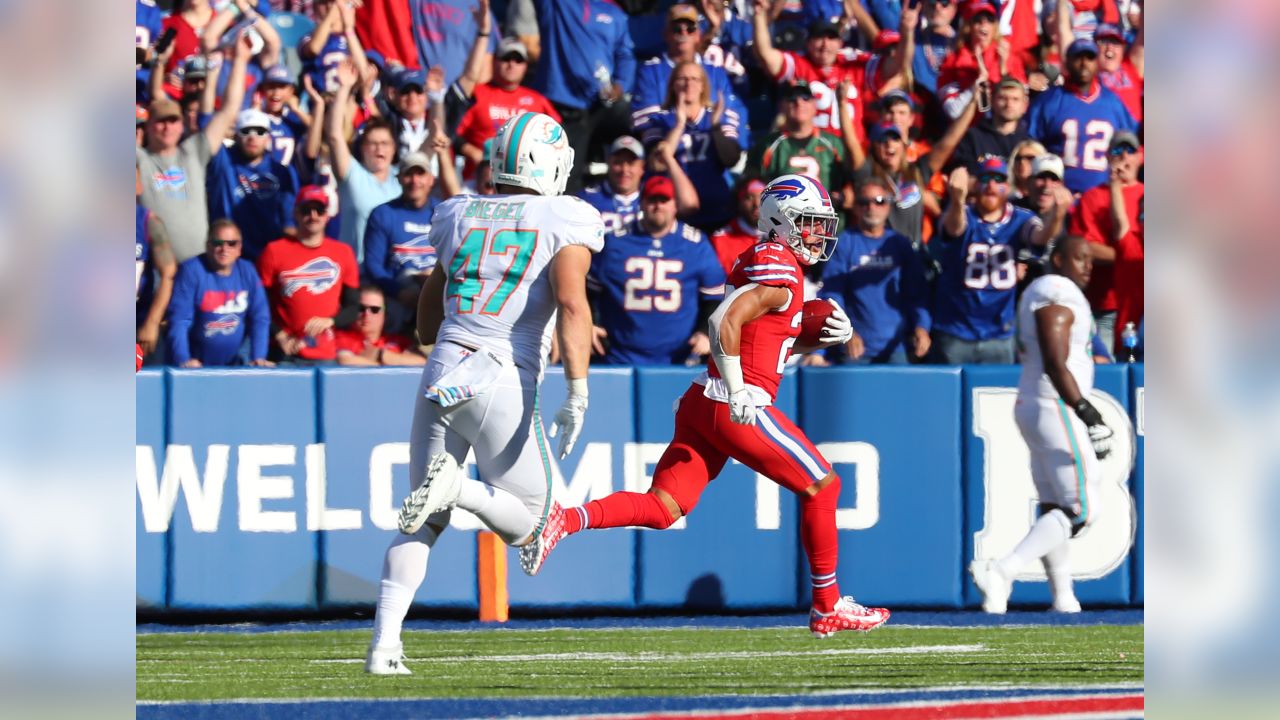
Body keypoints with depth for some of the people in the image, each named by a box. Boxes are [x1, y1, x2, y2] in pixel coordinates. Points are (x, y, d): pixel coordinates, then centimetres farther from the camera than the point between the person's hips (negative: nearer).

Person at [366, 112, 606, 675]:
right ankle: (456, 486, -19)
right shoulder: (566, 221, -1)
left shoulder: (457, 216, 13)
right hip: (503, 385, -4)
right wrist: (577, 392, -19)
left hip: (440, 376, 4)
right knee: (525, 521, 11)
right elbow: (571, 305, -16)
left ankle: (384, 644, -3)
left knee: (422, 523, 13)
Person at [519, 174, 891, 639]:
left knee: (660, 509, 3)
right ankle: (828, 609, 14)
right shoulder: (779, 269, -11)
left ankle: (564, 520, -16)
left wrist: (819, 337, 14)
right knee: (821, 486, 7)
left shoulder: (757, 262, 20)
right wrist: (738, 394, -22)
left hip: (701, 403, 9)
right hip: (736, 410, -9)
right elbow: (725, 323, -23)